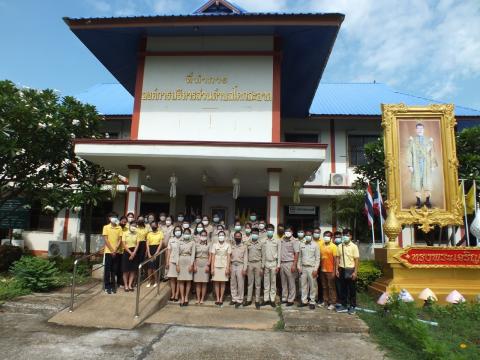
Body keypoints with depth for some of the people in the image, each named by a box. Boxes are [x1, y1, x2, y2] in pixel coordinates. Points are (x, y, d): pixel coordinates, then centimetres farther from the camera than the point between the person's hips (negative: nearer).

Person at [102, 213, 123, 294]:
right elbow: (105, 239, -7)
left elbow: (120, 239, 3)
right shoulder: (106, 227, -1)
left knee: (114, 270, 7)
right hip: (108, 251, -2)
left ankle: (113, 286, 15)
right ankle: (107, 287, 8)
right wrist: (112, 250, -12)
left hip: (116, 252, 3)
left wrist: (115, 250, -9)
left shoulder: (119, 228, 6)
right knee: (107, 270, 1)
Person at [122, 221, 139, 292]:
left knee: (133, 270, 4)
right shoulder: (125, 233, -2)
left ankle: (130, 285, 13)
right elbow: (124, 245, -7)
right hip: (127, 253, -3)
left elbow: (137, 244, 1)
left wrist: (134, 253, -12)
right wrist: (130, 253, -12)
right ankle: (126, 286, 10)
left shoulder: (136, 234, 6)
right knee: (126, 270, 1)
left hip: (134, 253, 3)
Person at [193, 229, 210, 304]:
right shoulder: (196, 245, 7)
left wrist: (208, 265, -7)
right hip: (197, 264, 1)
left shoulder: (208, 245, 4)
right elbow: (194, 256, 7)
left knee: (204, 283, 1)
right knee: (197, 282, 1)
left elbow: (210, 256, 2)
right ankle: (198, 298, 7)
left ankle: (202, 299, 7)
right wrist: (194, 265, -2)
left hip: (205, 264, -1)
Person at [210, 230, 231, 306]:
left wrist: (227, 268, -6)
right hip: (216, 266, 1)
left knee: (222, 283, 3)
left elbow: (228, 257, 1)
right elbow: (213, 257, 3)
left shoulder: (228, 245, 3)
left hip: (224, 266, 0)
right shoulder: (214, 245, 4)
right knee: (216, 283, 3)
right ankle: (217, 299, 10)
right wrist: (212, 268, -3)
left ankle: (221, 299, 10)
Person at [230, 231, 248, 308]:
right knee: (233, 284, 7)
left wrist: (244, 269, -9)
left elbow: (245, 258, -2)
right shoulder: (231, 246, 11)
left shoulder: (244, 246, 3)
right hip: (233, 266, 3)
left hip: (240, 266, -3)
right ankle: (234, 299, 16)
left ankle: (239, 300, 6)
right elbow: (229, 257, 10)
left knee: (240, 284, -2)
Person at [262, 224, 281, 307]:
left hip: (274, 263, -3)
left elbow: (279, 253, -3)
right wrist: (262, 265, 5)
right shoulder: (264, 241, 6)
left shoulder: (277, 241, -2)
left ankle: (272, 299, 10)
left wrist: (278, 265, -7)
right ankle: (266, 299, 13)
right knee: (266, 282, 7)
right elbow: (263, 254, 9)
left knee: (273, 282, 2)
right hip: (266, 263, 3)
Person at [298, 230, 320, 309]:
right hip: (303, 268, 3)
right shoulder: (301, 245, 7)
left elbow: (317, 258, -4)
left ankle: (312, 302, 11)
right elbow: (299, 257, 11)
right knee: (303, 285, 8)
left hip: (312, 268, -3)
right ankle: (304, 301, 17)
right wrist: (299, 267, 4)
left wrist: (316, 269, -10)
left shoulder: (315, 245, -3)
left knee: (313, 286, 2)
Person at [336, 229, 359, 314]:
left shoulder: (354, 246, -6)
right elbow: (338, 258, 7)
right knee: (343, 289, 10)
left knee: (352, 289, 6)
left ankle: (352, 306, 18)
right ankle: (344, 306, 22)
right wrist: (337, 269, 3)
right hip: (342, 270, 3)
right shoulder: (340, 246, 4)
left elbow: (356, 260, -7)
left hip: (350, 270, -3)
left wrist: (355, 272, -11)